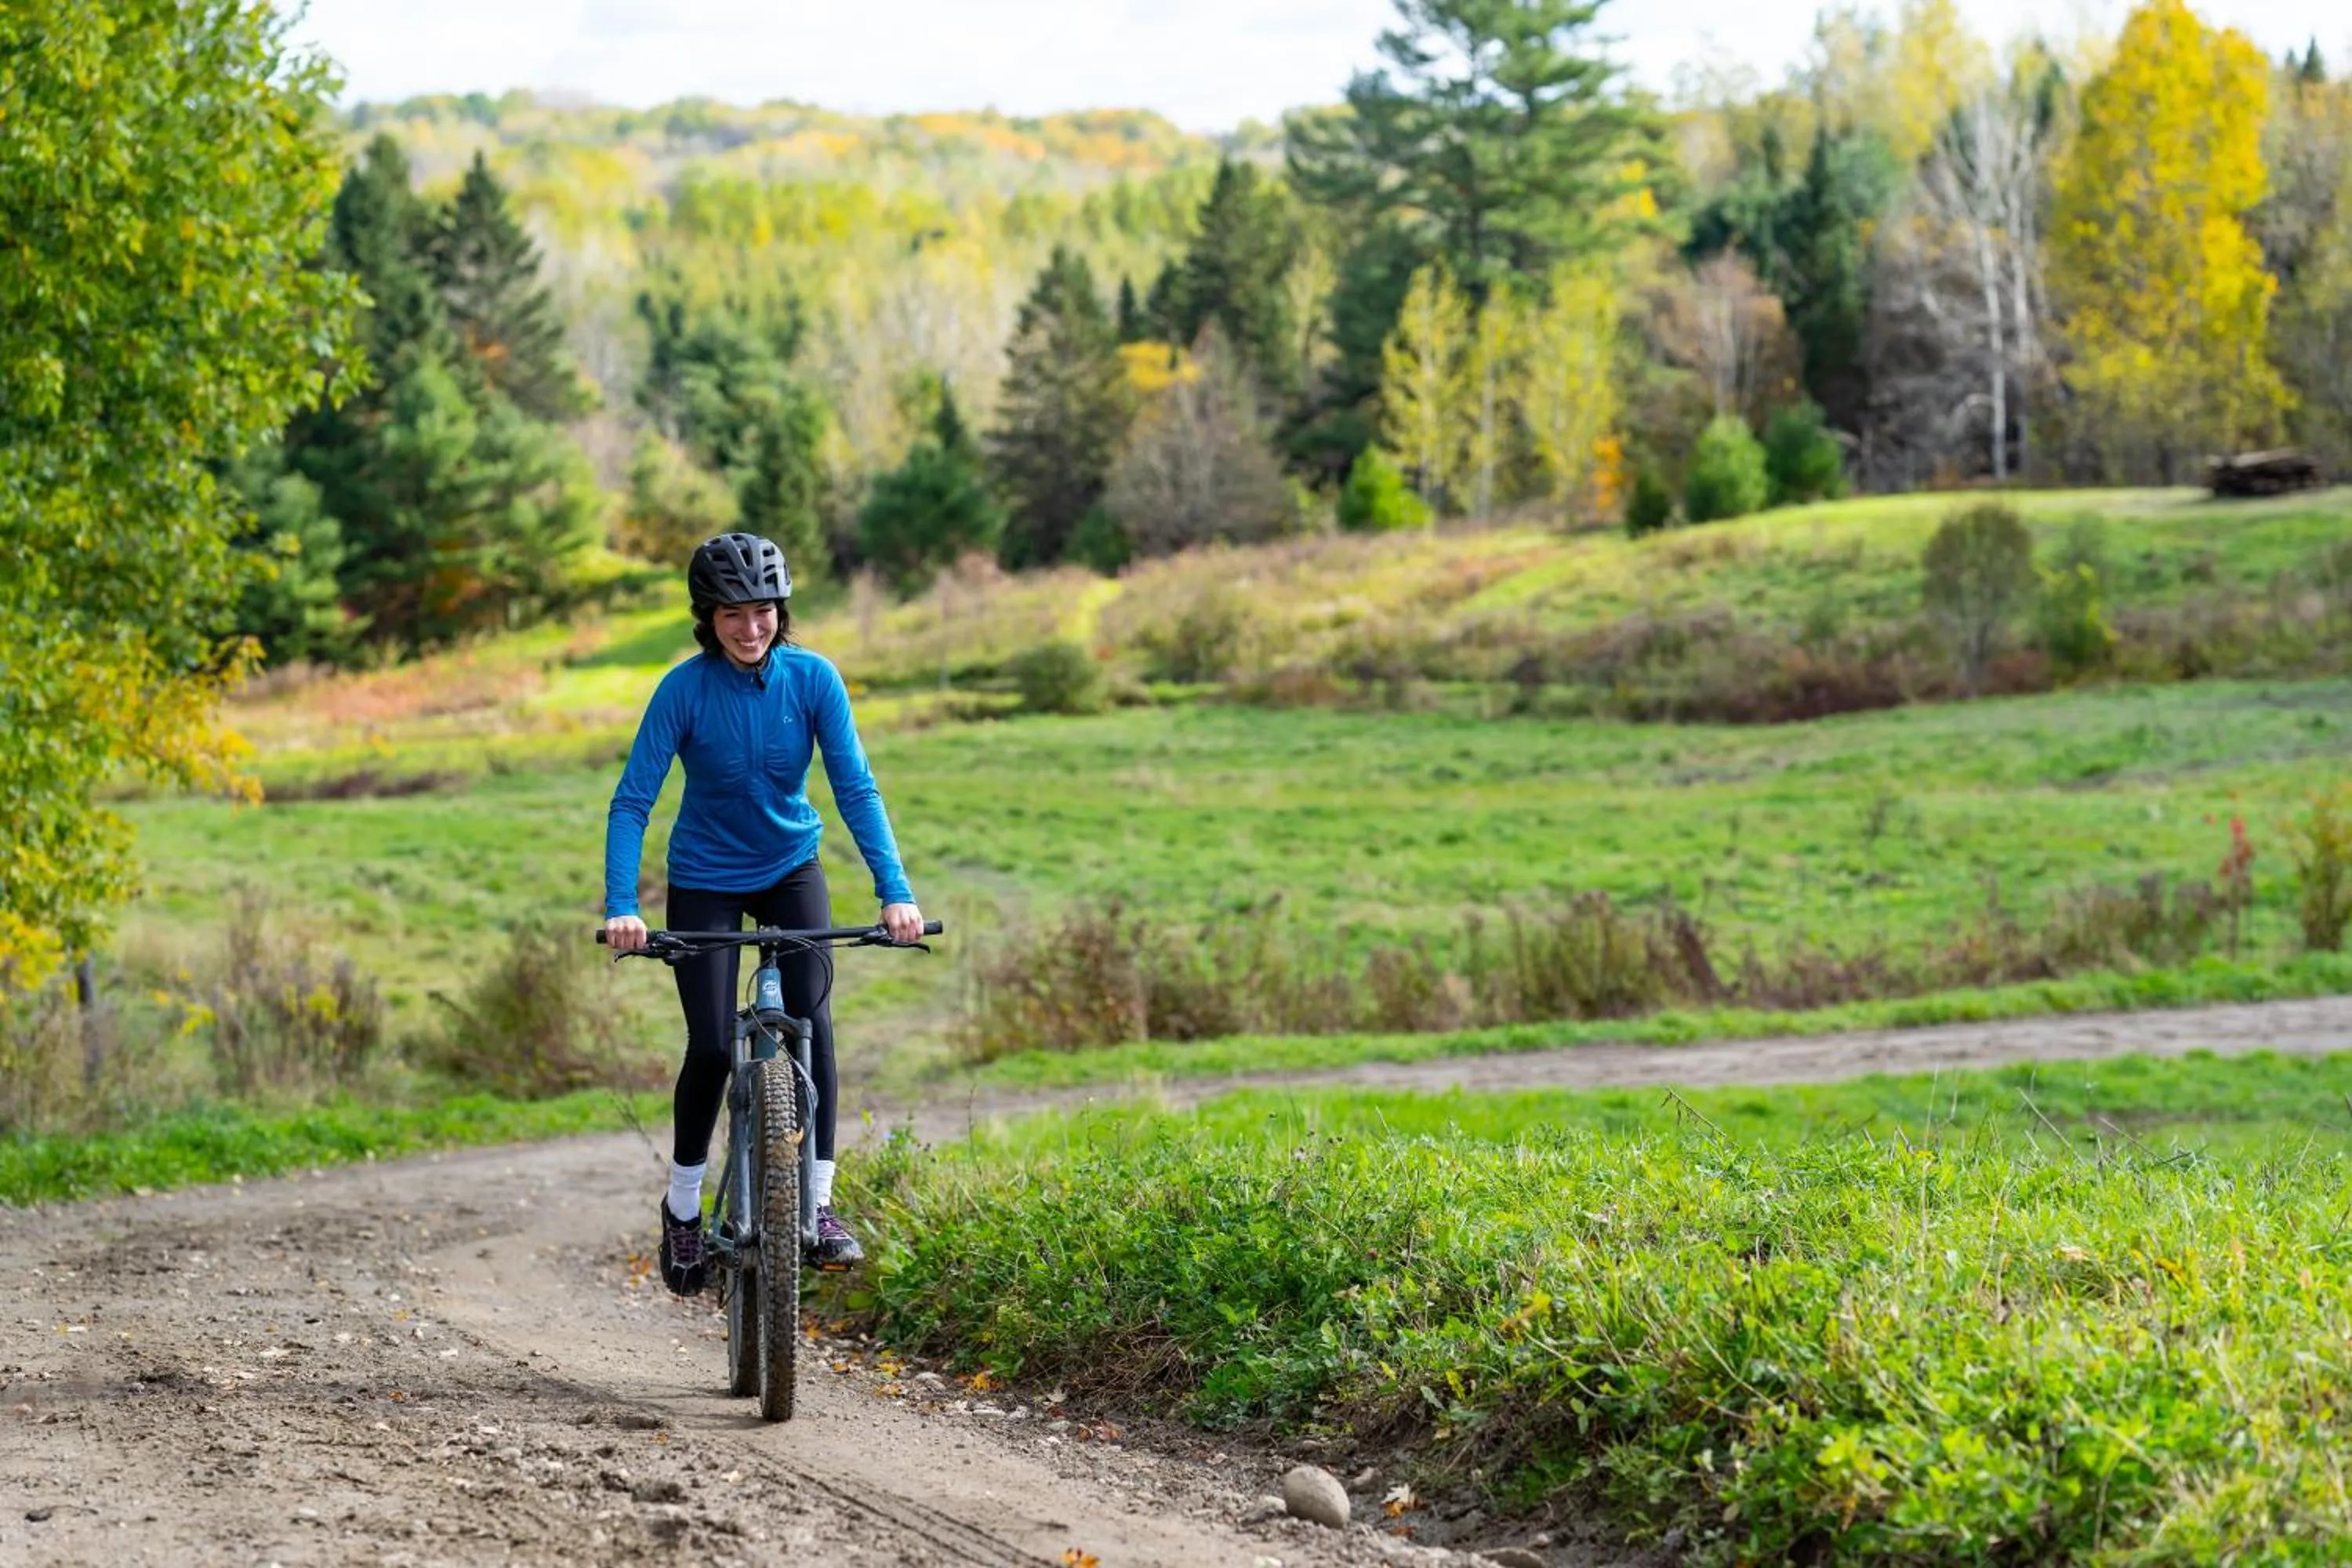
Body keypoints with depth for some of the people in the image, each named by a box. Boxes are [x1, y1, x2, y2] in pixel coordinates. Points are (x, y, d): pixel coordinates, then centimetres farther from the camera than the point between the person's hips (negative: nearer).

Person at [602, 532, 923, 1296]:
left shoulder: (813, 679, -16)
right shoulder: (685, 689, -21)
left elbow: (855, 789, -17)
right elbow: (632, 802, -22)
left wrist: (895, 892, -27)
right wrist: (621, 907, -34)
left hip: (791, 868, 1)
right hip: (706, 881, -1)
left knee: (811, 1018, -16)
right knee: (712, 1046, -8)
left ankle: (819, 1202, -8)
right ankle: (684, 1205, 14)